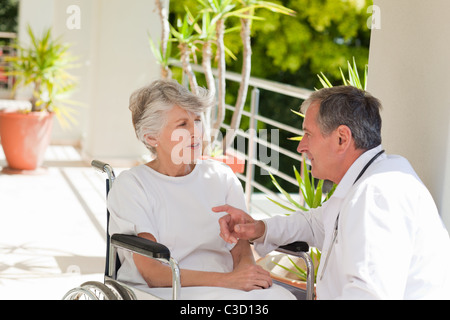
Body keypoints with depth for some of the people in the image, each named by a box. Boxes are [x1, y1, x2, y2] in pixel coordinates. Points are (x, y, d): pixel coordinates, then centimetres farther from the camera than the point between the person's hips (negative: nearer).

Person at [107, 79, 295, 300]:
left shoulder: (222, 178, 13)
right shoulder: (131, 184, -1)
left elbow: (241, 251, 7)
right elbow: (152, 274, -12)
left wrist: (245, 268, -19)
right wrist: (225, 280, -22)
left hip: (222, 287, 5)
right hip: (160, 292, -5)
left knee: (279, 295, -26)